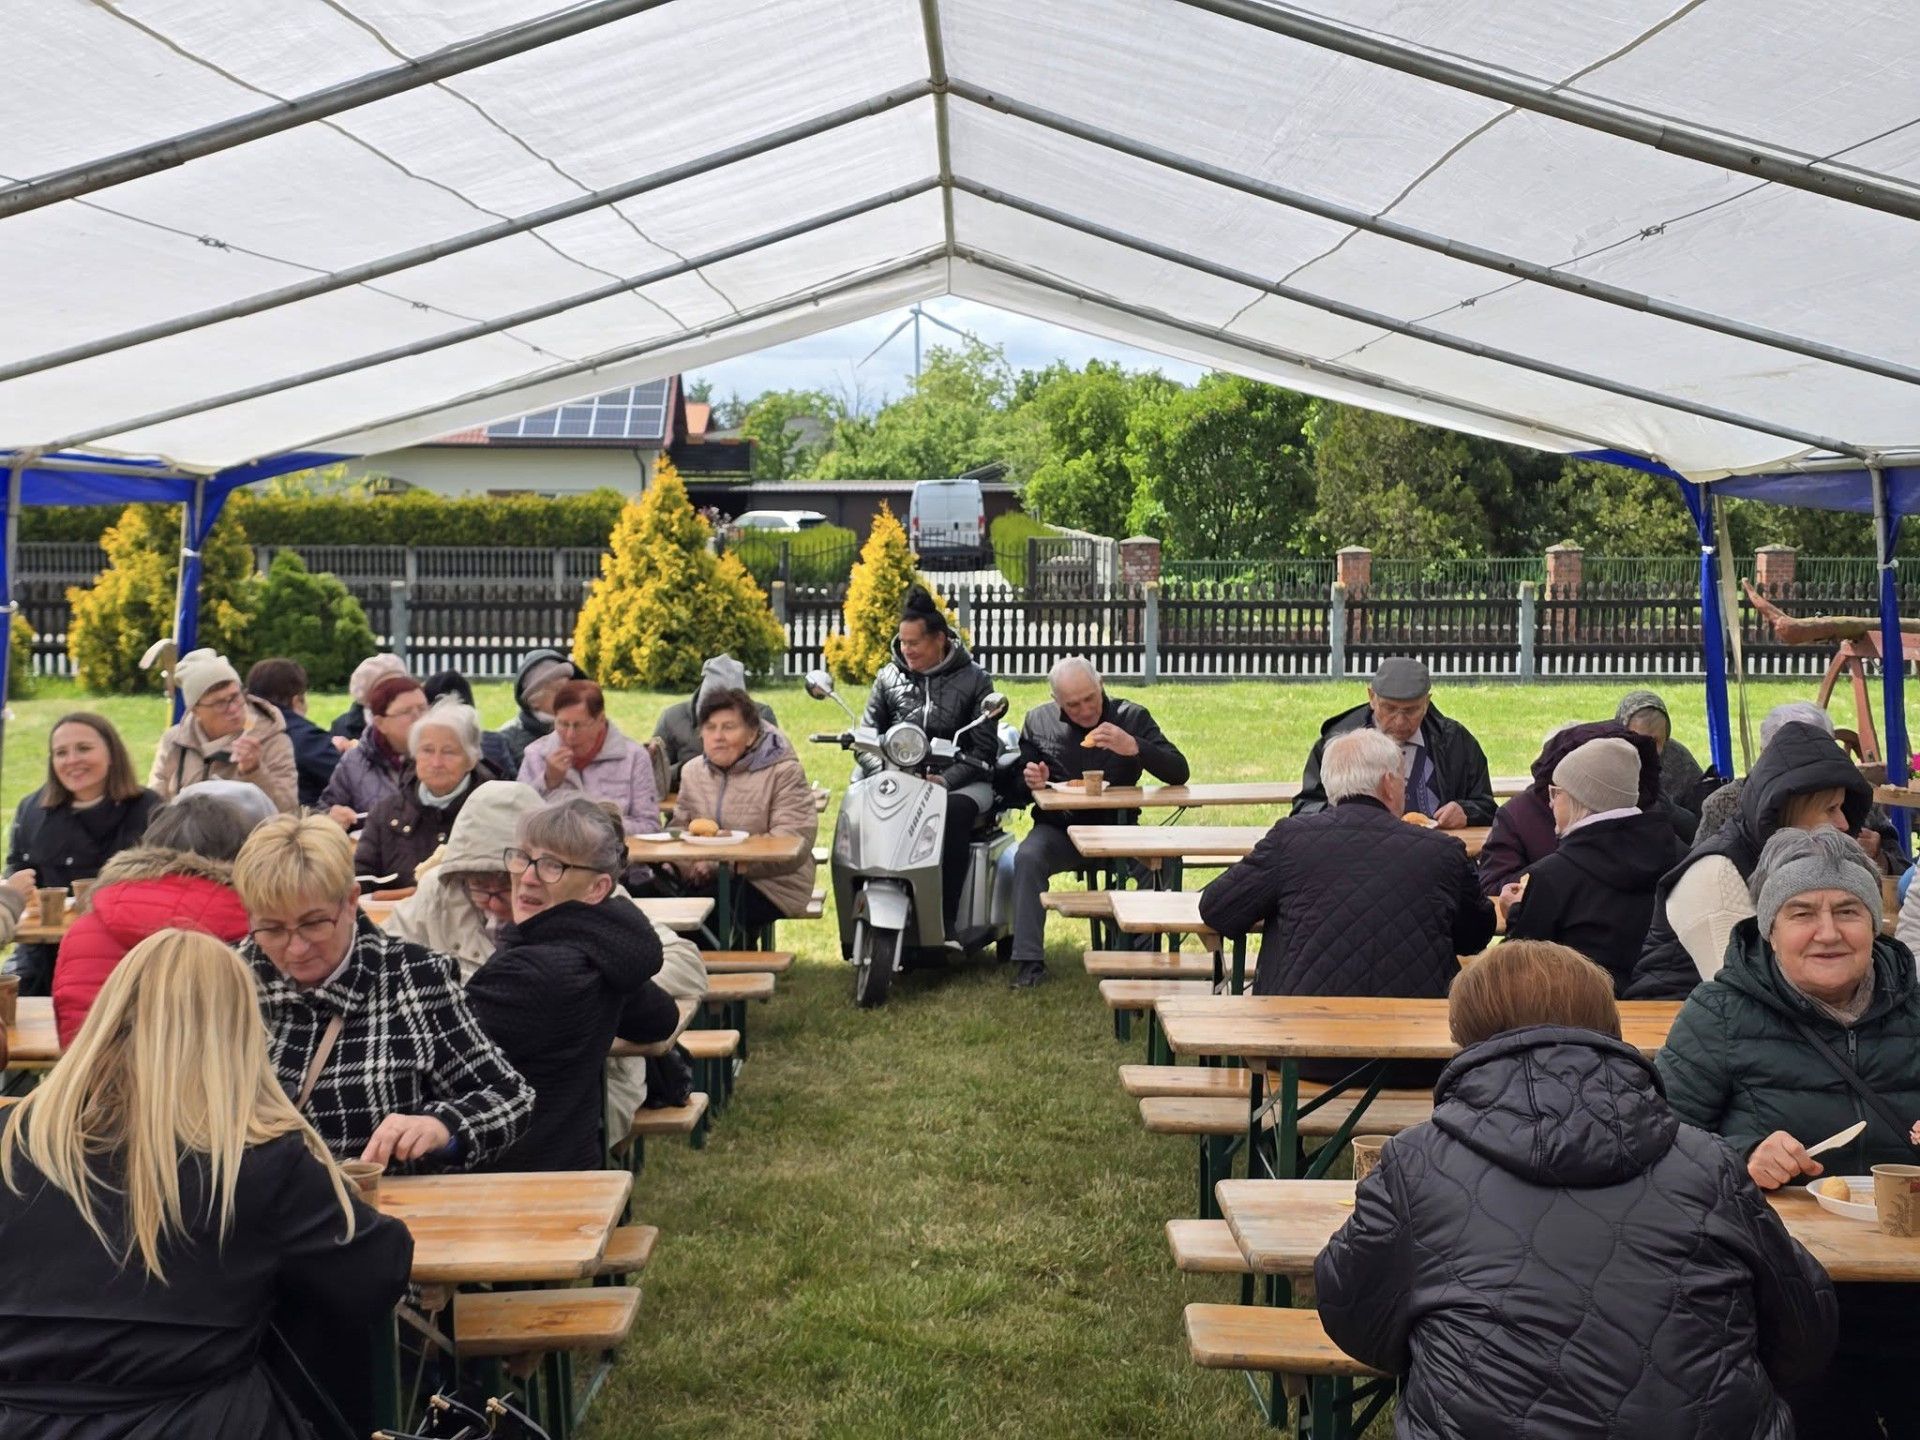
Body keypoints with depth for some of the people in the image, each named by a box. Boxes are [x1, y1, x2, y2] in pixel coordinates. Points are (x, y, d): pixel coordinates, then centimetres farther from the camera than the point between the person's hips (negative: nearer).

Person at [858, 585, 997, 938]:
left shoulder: (975, 680, 5)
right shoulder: (888, 678, 13)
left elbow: (985, 747, -2)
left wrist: (946, 780, -17)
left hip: (962, 782, -2)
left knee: (956, 811, -38)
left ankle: (947, 921, -35)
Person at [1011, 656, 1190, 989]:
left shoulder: (1131, 717, -2)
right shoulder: (1038, 721, 3)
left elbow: (1179, 774, -11)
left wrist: (1134, 747, -28)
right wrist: (1030, 781, -13)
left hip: (1116, 827, -1)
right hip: (1058, 828, 1)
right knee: (1027, 858, -31)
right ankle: (1029, 962, -24)